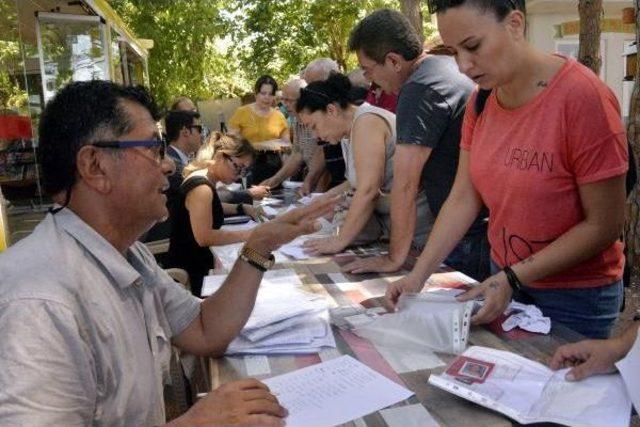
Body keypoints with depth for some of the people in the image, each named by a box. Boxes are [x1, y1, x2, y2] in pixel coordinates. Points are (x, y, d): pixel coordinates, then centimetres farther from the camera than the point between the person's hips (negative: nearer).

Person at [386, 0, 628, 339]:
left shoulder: (583, 96, -22)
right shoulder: (480, 100, -3)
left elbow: (604, 225, -19)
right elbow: (463, 198, -5)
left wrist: (512, 278, -22)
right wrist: (418, 275, -12)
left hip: (576, 296, -5)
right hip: (503, 279, 5)